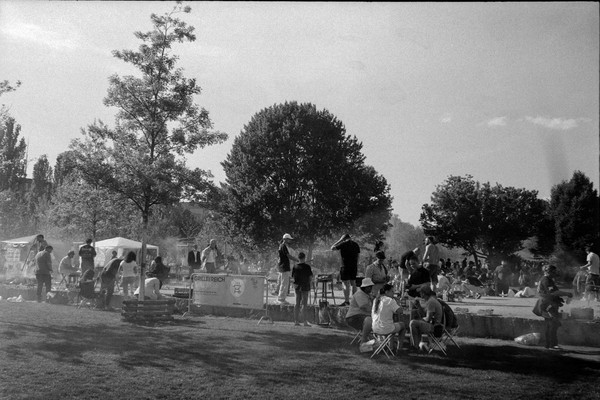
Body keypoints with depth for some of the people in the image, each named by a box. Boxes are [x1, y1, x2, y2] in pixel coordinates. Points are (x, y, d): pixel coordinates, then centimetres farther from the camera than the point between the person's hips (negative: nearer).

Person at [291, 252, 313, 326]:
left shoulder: (295, 267, 0)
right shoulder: (307, 267, -11)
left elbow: (293, 277, 4)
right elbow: (310, 277, -9)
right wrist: (311, 285, 2)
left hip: (297, 286, 4)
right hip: (305, 287, -4)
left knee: (297, 303, 10)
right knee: (304, 304, -1)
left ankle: (296, 321, 11)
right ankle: (304, 321, -1)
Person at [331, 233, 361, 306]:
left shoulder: (343, 244, -9)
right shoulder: (356, 244, 9)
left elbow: (332, 248, 0)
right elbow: (357, 256, 13)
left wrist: (340, 240, 4)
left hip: (345, 266, -6)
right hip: (354, 267, 6)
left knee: (345, 284, -3)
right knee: (353, 283, 13)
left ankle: (347, 301, -6)